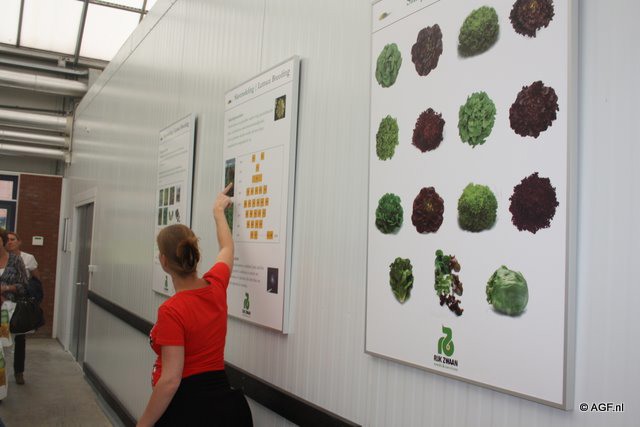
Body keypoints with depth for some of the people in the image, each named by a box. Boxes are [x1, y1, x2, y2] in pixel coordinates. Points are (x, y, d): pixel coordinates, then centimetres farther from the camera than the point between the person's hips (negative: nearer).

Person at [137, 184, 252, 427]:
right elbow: (227, 248, 19)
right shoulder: (216, 287, -3)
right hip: (221, 400, 6)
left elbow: (170, 380, -22)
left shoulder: (171, 310, -21)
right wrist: (218, 211, 33)